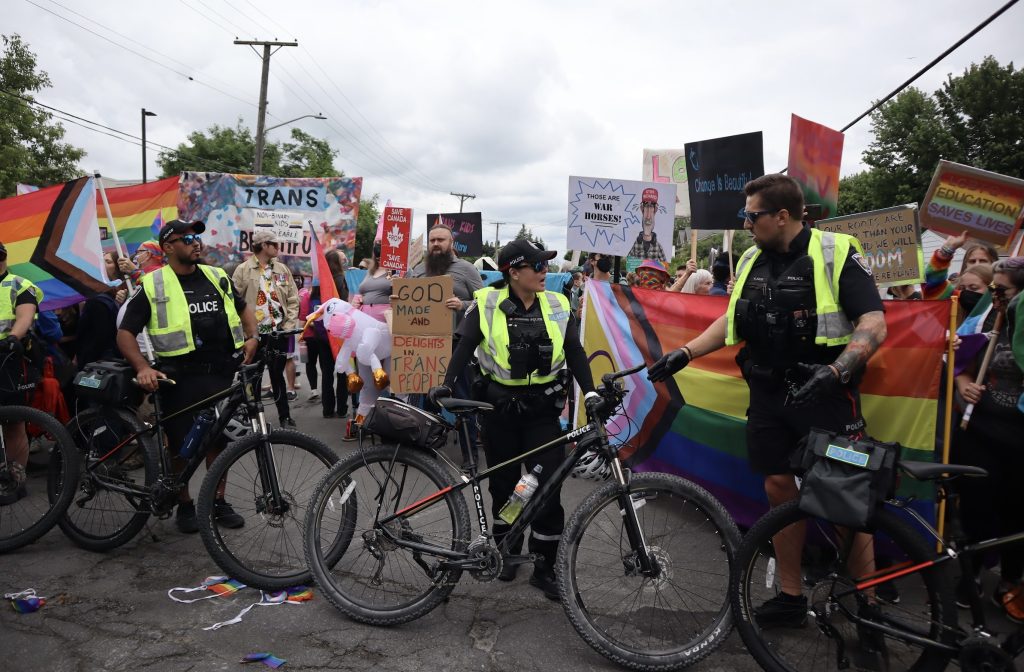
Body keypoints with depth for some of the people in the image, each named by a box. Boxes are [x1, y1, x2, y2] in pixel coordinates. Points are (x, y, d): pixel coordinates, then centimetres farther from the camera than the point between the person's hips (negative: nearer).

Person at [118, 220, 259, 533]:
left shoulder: (217, 277, 10)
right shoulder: (152, 285, -3)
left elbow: (243, 307, 23)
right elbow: (125, 333, -4)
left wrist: (251, 336, 4)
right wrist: (142, 367, -19)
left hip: (221, 372, 3)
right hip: (179, 377, -3)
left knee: (219, 439, 10)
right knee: (181, 444, 7)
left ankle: (218, 501, 25)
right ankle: (184, 505, 24)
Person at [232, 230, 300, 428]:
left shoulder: (282, 269, 8)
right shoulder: (243, 269, -3)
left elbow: (293, 300, 7)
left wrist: (289, 325, -2)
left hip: (278, 332, 2)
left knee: (277, 374, 7)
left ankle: (284, 416, 15)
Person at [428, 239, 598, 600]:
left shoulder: (557, 305, 2)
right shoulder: (488, 304, -5)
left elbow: (574, 352, 1)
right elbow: (465, 347, -6)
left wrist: (590, 392, -11)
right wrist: (448, 384, -20)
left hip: (542, 409, 1)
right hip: (500, 406, -1)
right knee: (503, 482, 12)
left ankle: (545, 566, 12)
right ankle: (507, 550, 32)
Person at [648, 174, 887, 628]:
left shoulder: (836, 254, -9)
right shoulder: (753, 261, 9)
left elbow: (874, 325, -14)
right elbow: (733, 319, 18)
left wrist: (835, 371, -29)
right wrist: (684, 353, 9)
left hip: (824, 396, -6)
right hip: (769, 395, 6)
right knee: (779, 489, 9)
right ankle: (791, 597, 23)